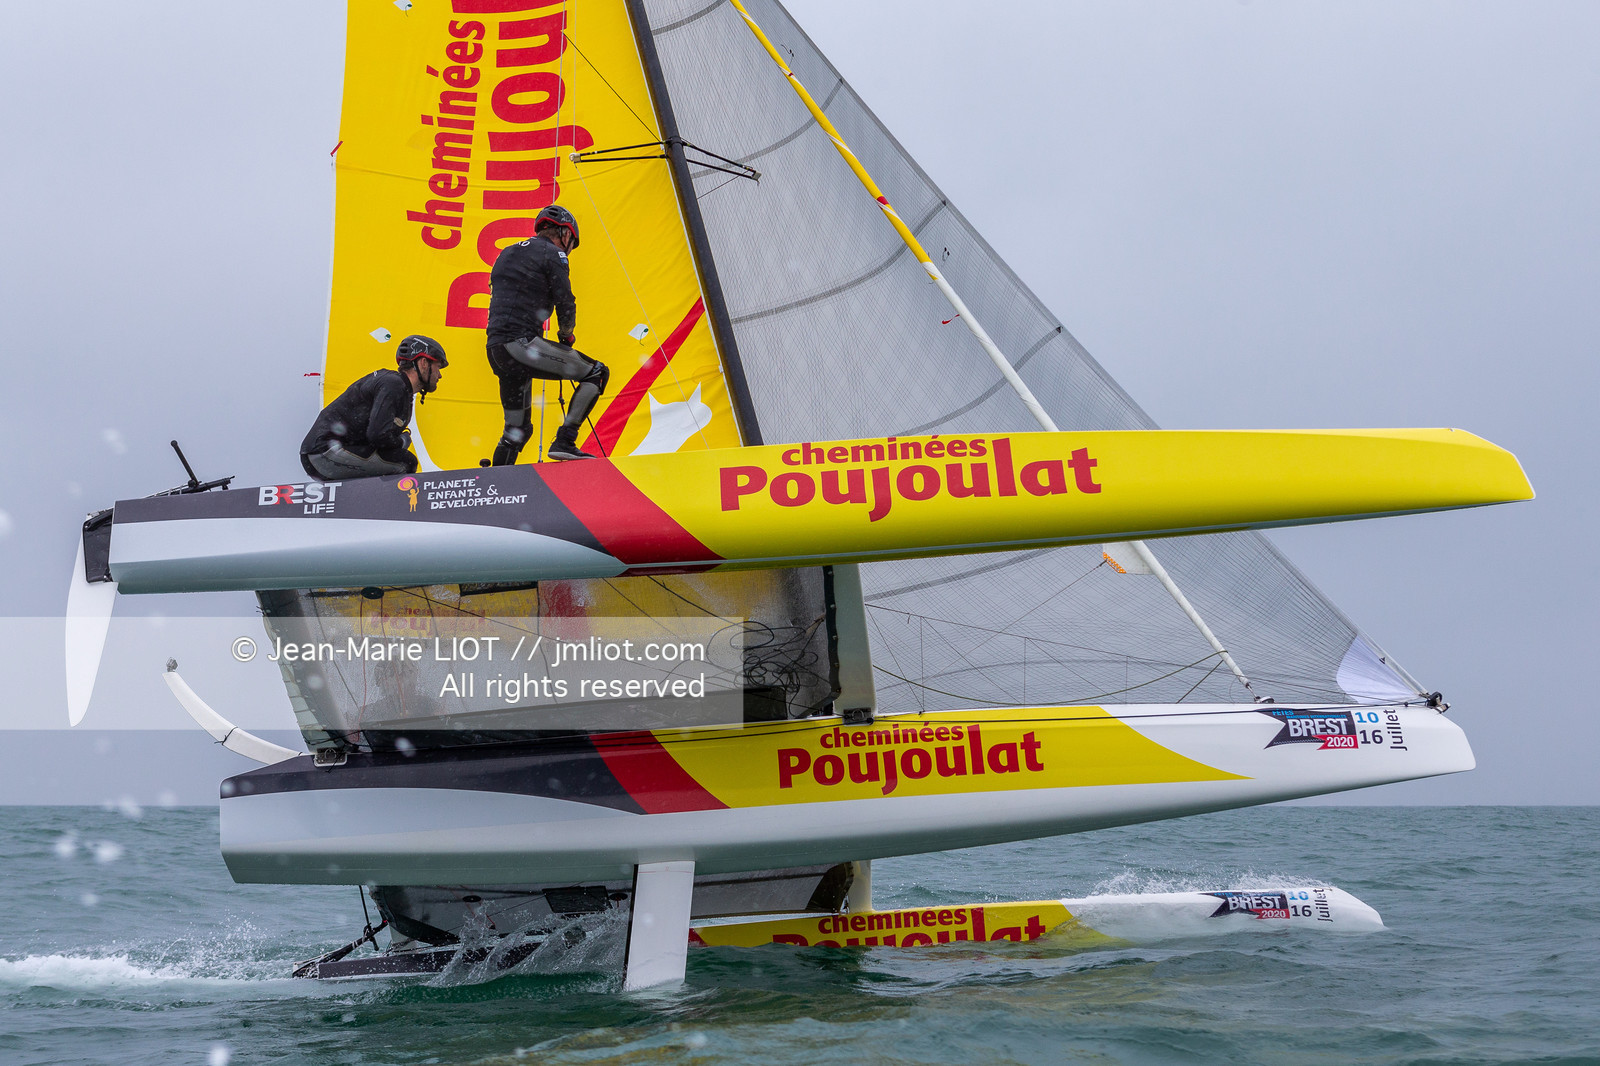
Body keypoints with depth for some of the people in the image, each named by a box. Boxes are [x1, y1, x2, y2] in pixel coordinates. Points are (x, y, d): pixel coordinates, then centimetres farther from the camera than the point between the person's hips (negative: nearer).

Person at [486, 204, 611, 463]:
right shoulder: (553, 254, 0)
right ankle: (564, 441, -12)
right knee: (597, 373, -2)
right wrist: (567, 333, 13)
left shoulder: (507, 253, 25)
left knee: (518, 429, 17)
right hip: (521, 343, -8)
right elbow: (565, 303, -5)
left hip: (495, 350, 8)